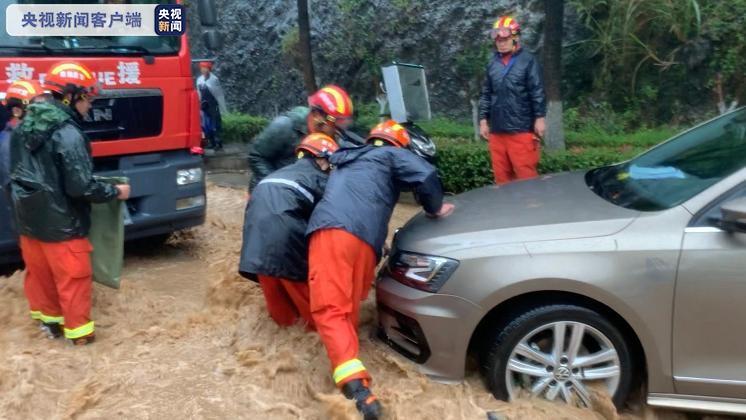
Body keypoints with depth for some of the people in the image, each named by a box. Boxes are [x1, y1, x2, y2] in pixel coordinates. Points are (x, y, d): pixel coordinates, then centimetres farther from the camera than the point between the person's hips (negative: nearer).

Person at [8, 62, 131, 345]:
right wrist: (116, 192, -10)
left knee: (39, 271, 21)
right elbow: (81, 187, -24)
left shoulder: (25, 124, 4)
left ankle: (46, 317, 38)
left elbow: (20, 170, 15)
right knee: (73, 278, 6)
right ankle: (78, 331, 17)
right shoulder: (67, 133, -23)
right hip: (60, 223, -8)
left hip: (28, 218, 8)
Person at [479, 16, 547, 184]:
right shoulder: (492, 64, 13)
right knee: (501, 175, 11)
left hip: (521, 130, -5)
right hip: (497, 130, 6)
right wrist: (483, 120, 12)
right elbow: (486, 95, 17)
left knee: (525, 175, -3)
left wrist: (539, 118, -10)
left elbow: (538, 92, -5)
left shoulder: (528, 61, -3)